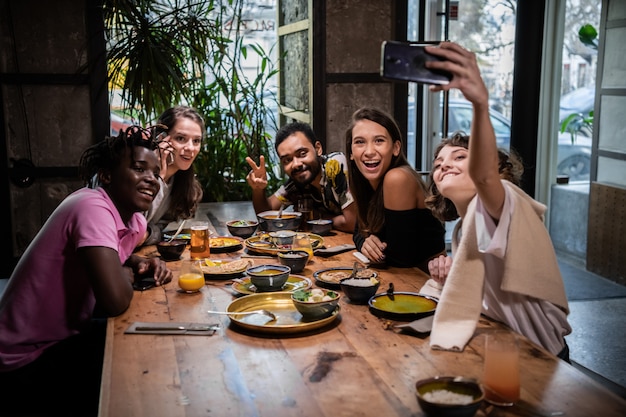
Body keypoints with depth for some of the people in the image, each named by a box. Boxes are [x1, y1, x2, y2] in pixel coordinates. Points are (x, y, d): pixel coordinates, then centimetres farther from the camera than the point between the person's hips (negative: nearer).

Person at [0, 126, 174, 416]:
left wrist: (144, 264, -3)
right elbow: (116, 301, -38)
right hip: (28, 362, -8)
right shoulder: (93, 207, -28)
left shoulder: (134, 217, 0)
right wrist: (127, 273, -14)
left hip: (66, 336, 9)